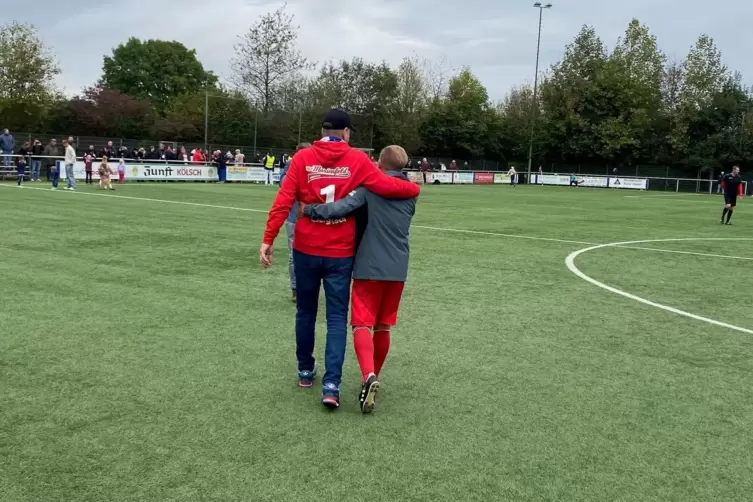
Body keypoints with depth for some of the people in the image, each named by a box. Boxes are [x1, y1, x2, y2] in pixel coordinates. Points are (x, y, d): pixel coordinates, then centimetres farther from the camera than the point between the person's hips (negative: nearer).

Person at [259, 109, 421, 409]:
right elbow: (385, 186, -12)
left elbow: (283, 202, -7)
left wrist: (268, 240, -6)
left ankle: (305, 371, 33)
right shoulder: (357, 159, -4)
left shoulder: (302, 158, -1)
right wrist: (415, 189, 6)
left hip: (306, 249, 2)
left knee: (306, 312, 18)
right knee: (337, 318, 5)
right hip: (340, 252, -1)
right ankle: (331, 384, -4)